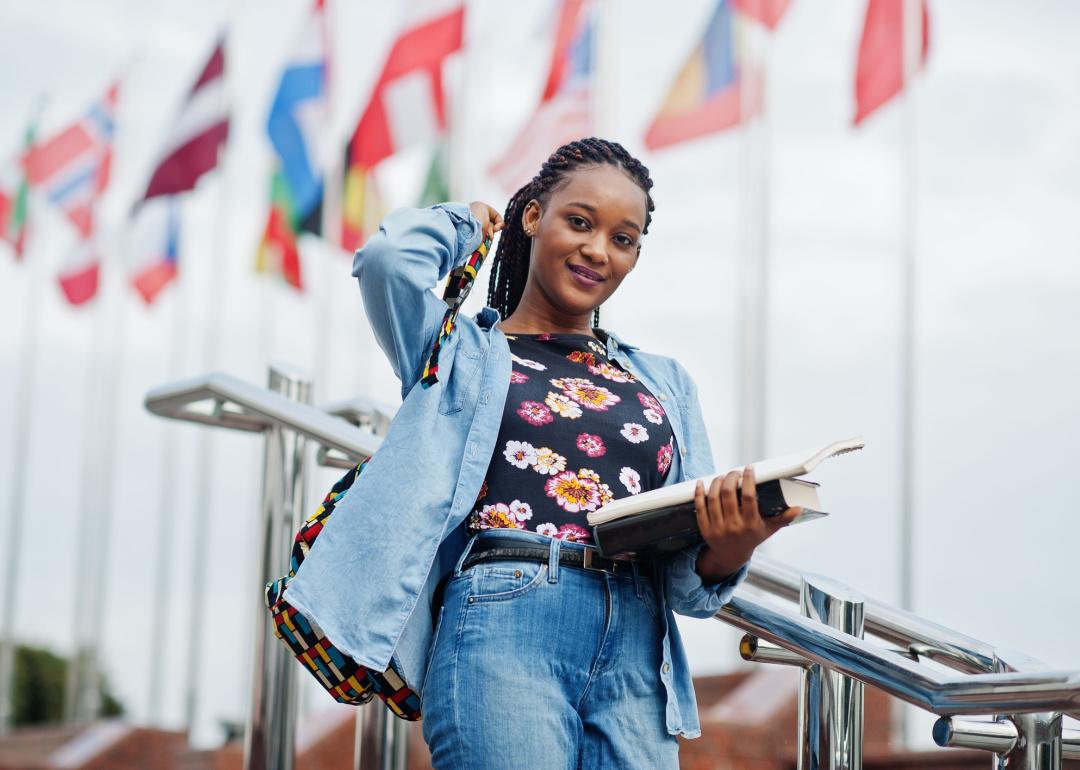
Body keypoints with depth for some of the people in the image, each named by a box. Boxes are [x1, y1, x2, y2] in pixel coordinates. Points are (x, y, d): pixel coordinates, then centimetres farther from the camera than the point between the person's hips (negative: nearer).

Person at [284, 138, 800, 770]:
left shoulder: (664, 382, 22)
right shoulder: (466, 354, 14)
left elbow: (688, 583, 16)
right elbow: (391, 257, -7)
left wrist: (729, 547, -9)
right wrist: (464, 223, 15)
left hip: (636, 647, 4)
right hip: (502, 626, -4)